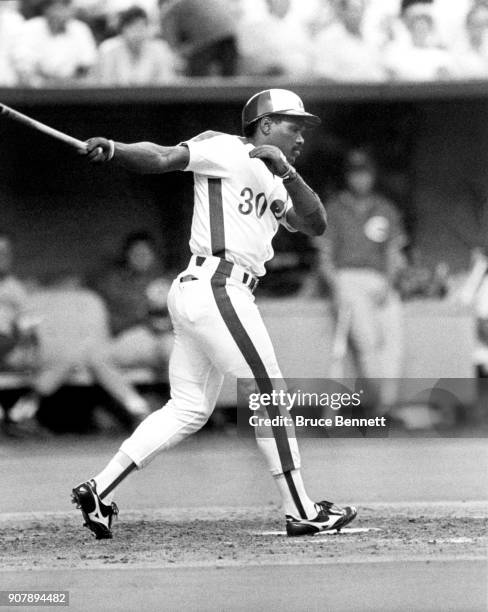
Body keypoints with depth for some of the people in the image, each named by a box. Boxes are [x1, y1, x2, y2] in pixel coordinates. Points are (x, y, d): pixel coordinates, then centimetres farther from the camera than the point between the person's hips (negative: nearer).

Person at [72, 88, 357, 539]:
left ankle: (99, 490, 7)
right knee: (269, 395, -5)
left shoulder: (273, 183, 24)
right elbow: (162, 158, -12)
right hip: (217, 286, -10)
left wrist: (288, 172, -4)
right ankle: (301, 512, -1)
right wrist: (113, 150, -30)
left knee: (189, 410, 9)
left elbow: (315, 224, 11)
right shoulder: (227, 152, -2)